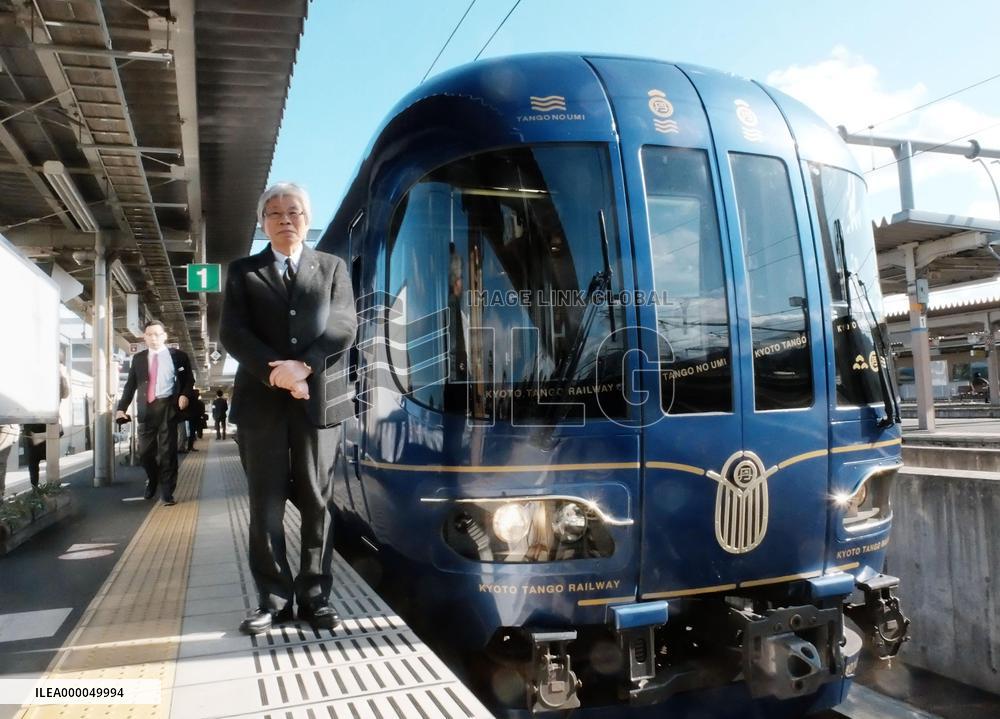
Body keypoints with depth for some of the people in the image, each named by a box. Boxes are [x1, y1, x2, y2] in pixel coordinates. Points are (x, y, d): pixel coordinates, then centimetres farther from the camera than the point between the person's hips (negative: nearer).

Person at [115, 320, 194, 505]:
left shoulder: (178, 355, 4)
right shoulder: (138, 358, 12)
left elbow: (189, 379, 8)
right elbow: (130, 384, 12)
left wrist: (185, 395, -10)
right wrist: (122, 407, 4)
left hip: (167, 406, -3)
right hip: (146, 408, 3)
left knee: (167, 450, -3)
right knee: (145, 450, 6)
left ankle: (167, 492, 5)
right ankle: (152, 480, 35)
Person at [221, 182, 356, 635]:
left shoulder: (332, 267, 12)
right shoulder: (243, 272, 11)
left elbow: (343, 325, -2)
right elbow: (232, 333, -2)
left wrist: (302, 366, -16)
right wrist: (277, 372, -16)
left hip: (319, 399, 0)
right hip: (261, 402, 0)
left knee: (316, 503, 4)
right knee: (266, 506, 3)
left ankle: (315, 597, 13)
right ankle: (273, 600, 13)